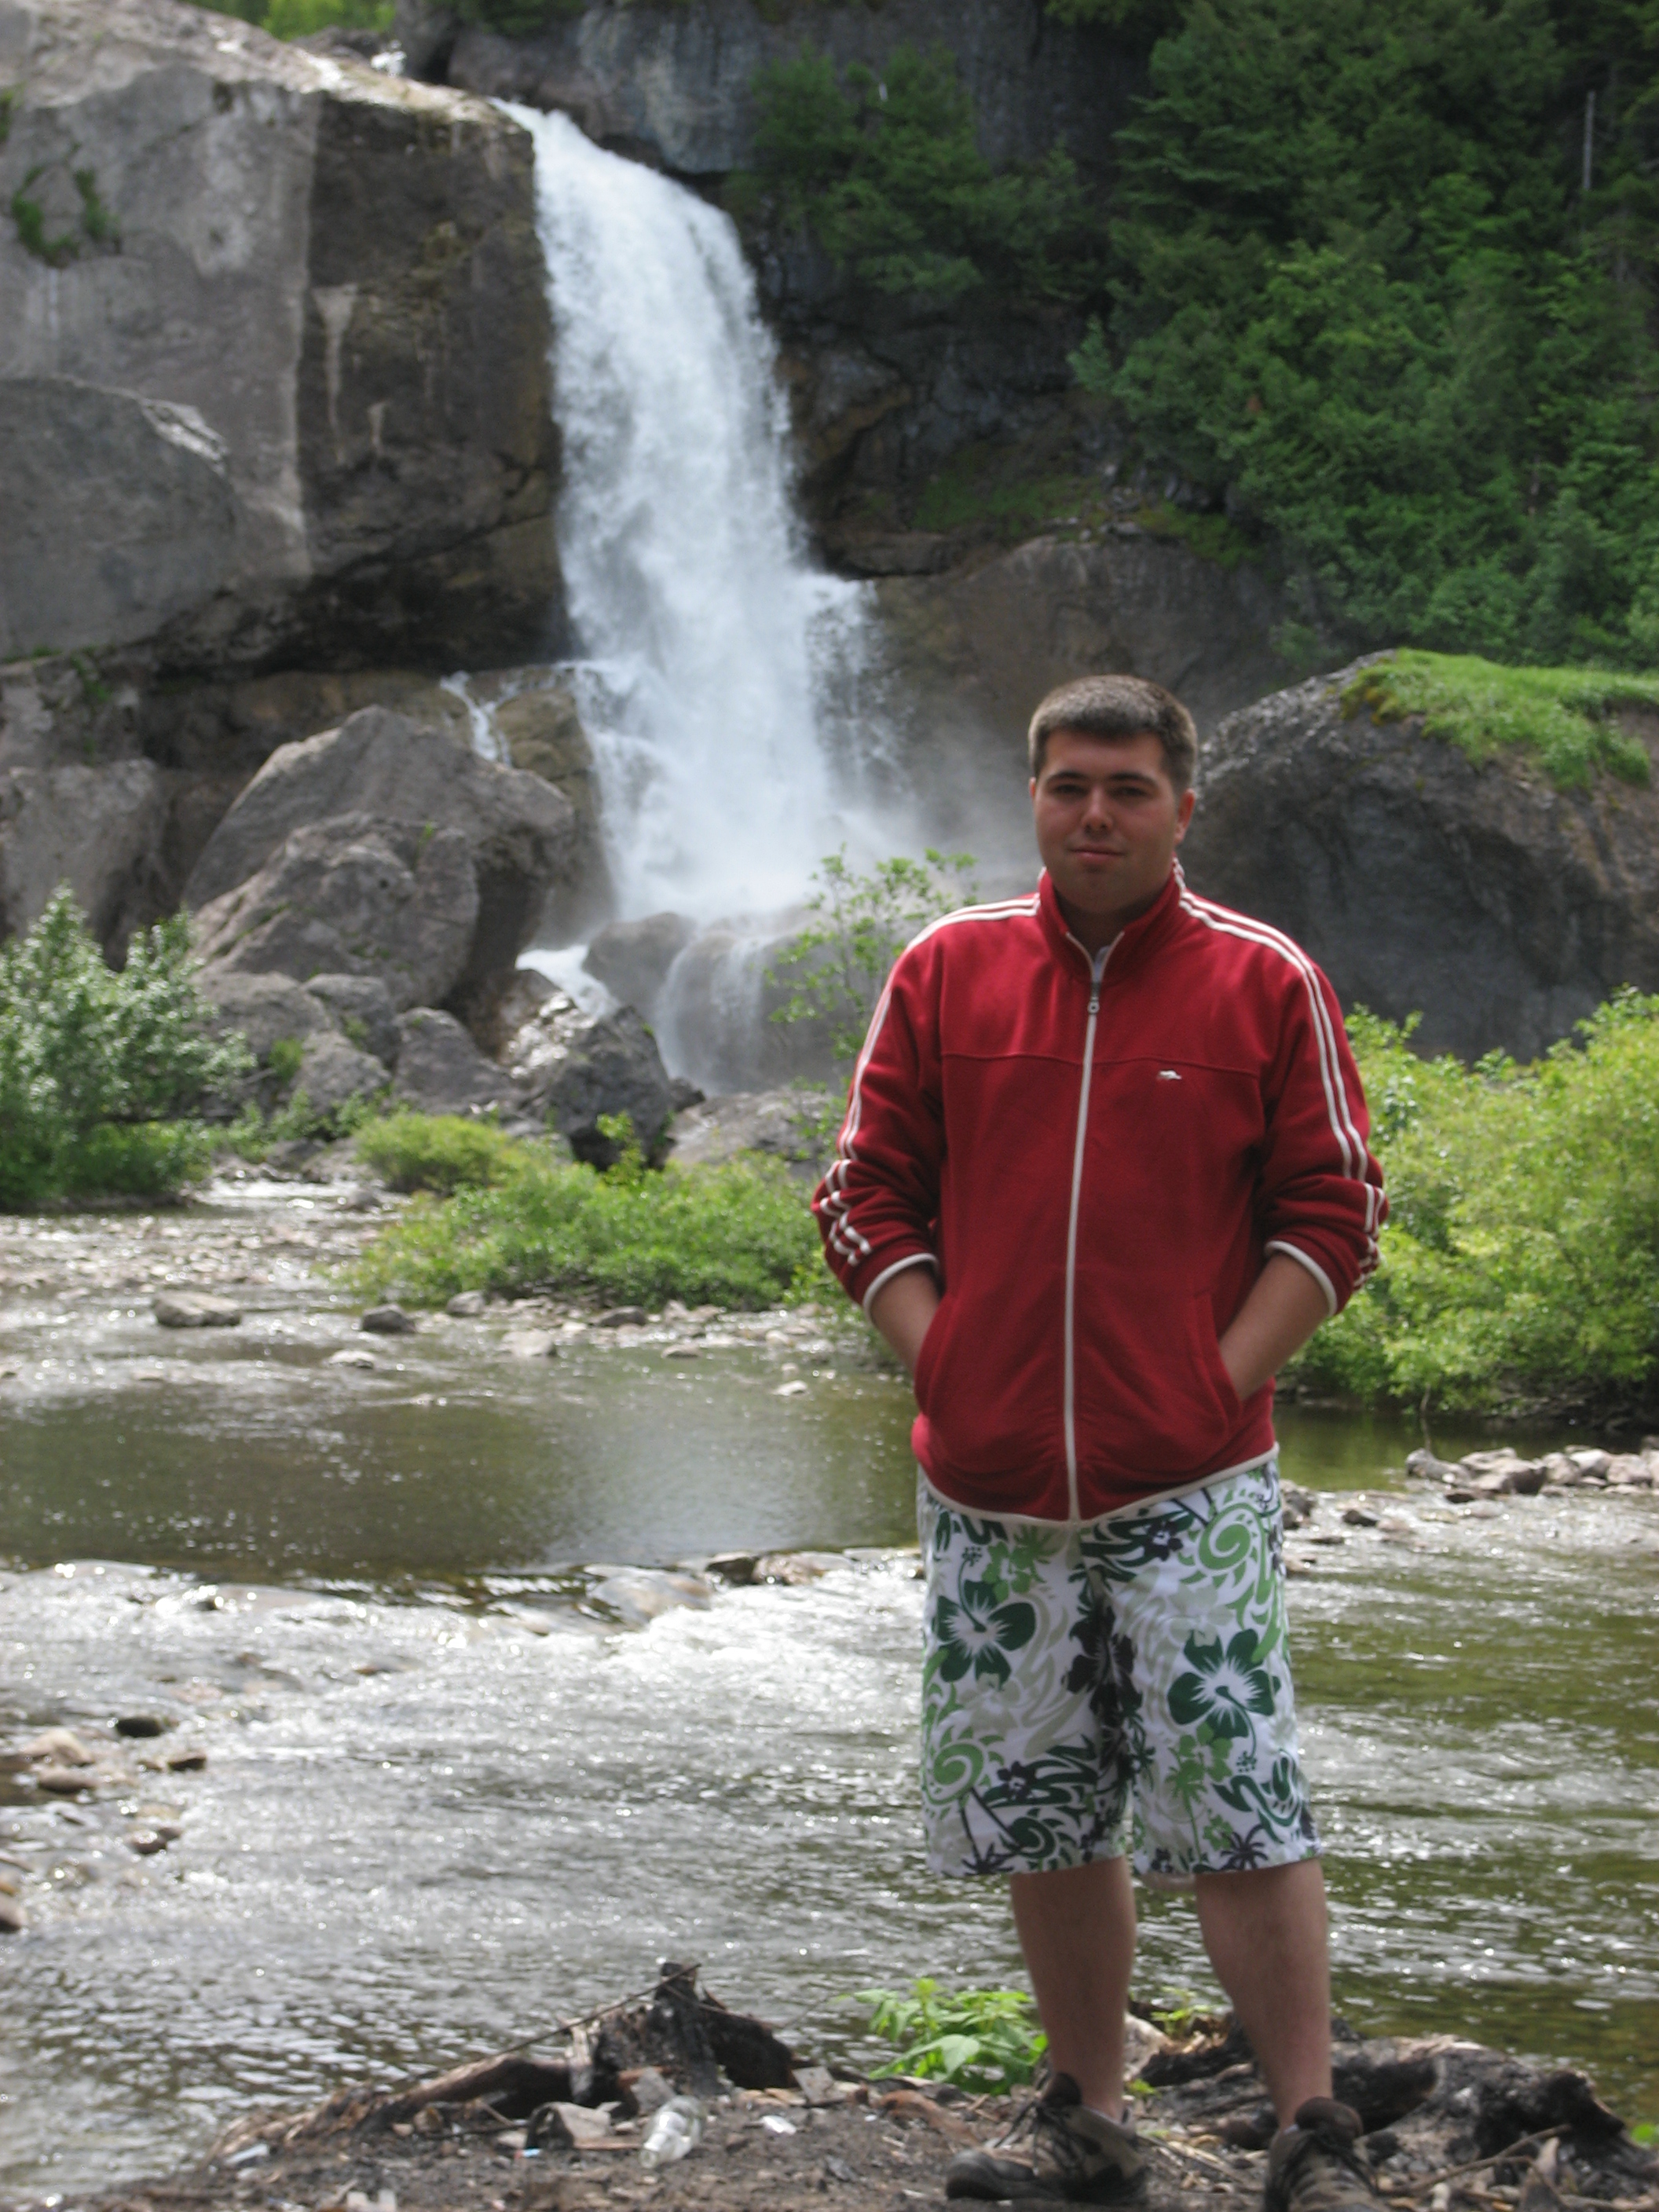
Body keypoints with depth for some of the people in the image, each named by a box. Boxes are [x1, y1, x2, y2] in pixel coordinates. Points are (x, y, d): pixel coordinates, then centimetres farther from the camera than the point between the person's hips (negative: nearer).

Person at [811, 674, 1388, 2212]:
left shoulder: (1265, 985, 2)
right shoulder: (945, 974, 8)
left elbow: (1333, 1215, 2)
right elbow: (865, 1196, 10)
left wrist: (1222, 1382, -7)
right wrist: (945, 1371, 0)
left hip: (1191, 1489, -3)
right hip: (990, 1490, 3)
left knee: (1239, 1817, -8)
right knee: (1043, 1821, 10)